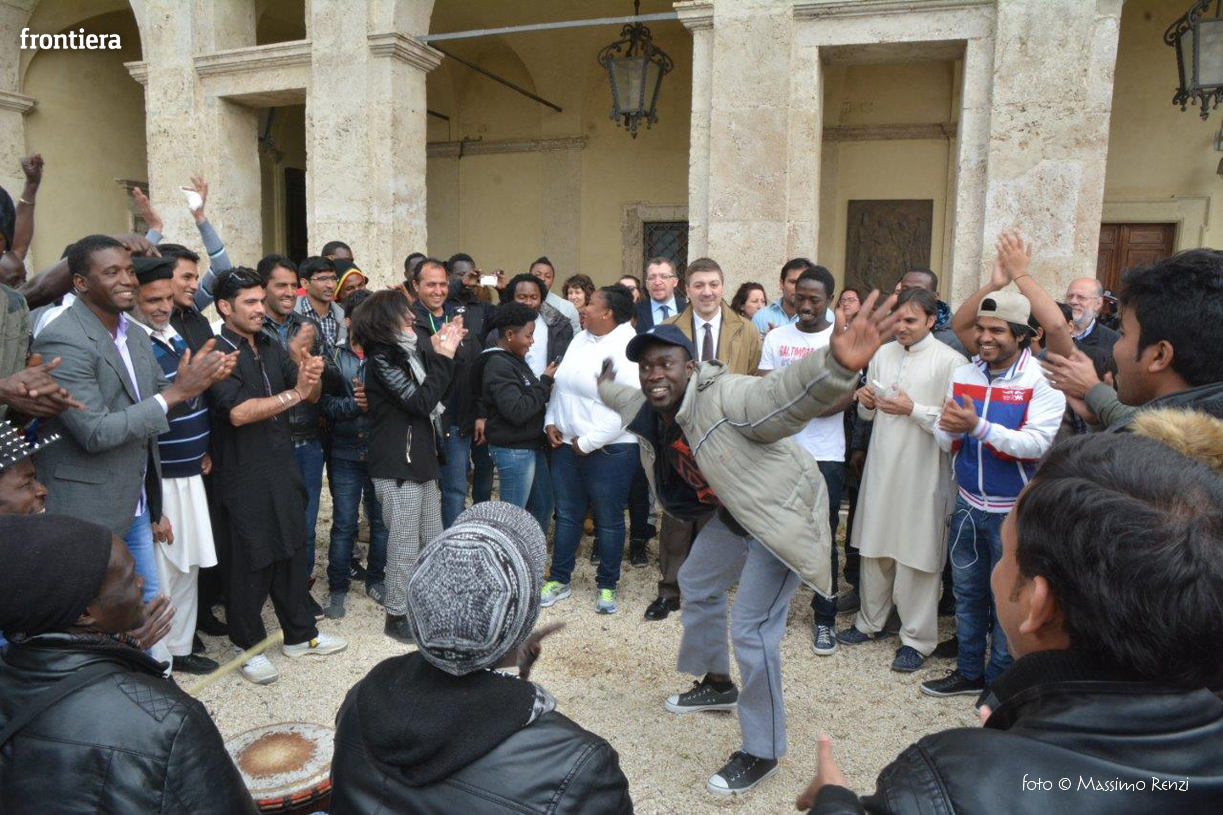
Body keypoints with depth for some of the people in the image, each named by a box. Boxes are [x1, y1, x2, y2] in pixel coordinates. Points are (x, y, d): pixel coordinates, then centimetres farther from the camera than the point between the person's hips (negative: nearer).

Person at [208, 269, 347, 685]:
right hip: (243, 477, -7)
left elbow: (311, 397, 7)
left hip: (282, 467, 7)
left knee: (293, 551, 15)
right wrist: (294, 393, -24)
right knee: (251, 561, 5)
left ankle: (301, 634, 30)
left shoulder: (271, 347, 8)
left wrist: (312, 376, -15)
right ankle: (248, 646, 24)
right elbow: (237, 412, -25)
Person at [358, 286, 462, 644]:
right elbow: (420, 402, -20)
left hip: (421, 458, 9)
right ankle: (397, 615, 15)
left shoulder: (411, 350, 12)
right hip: (397, 464, -9)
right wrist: (442, 357, -14)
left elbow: (437, 394, 12)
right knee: (405, 544, 0)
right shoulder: (381, 358, -14)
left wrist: (443, 351, 3)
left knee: (433, 540, 16)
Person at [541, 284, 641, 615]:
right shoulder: (580, 340, 8)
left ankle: (606, 585, 25)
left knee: (608, 521, 8)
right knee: (567, 514, 16)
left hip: (608, 449, -7)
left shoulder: (628, 350, -16)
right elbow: (560, 384, 17)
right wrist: (551, 421, 3)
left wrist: (589, 443, -17)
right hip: (566, 444, 7)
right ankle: (559, 579, 29)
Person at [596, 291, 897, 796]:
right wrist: (606, 389, 39)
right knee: (697, 584, 26)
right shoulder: (647, 412, -6)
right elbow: (628, 399, 21)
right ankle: (717, 684, 50)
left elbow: (786, 395, -53)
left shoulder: (726, 398, -33)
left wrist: (837, 366, -72)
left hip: (781, 514, -9)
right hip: (733, 512, 10)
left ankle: (762, 753, 10)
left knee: (751, 629, -11)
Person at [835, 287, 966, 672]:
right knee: (874, 548, 15)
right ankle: (870, 621, 32)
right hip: (881, 466, 6)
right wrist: (866, 401, -4)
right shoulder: (884, 353, 10)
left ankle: (917, 638, 17)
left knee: (917, 555, 2)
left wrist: (912, 409, -18)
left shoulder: (949, 360, -8)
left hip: (923, 471, -5)